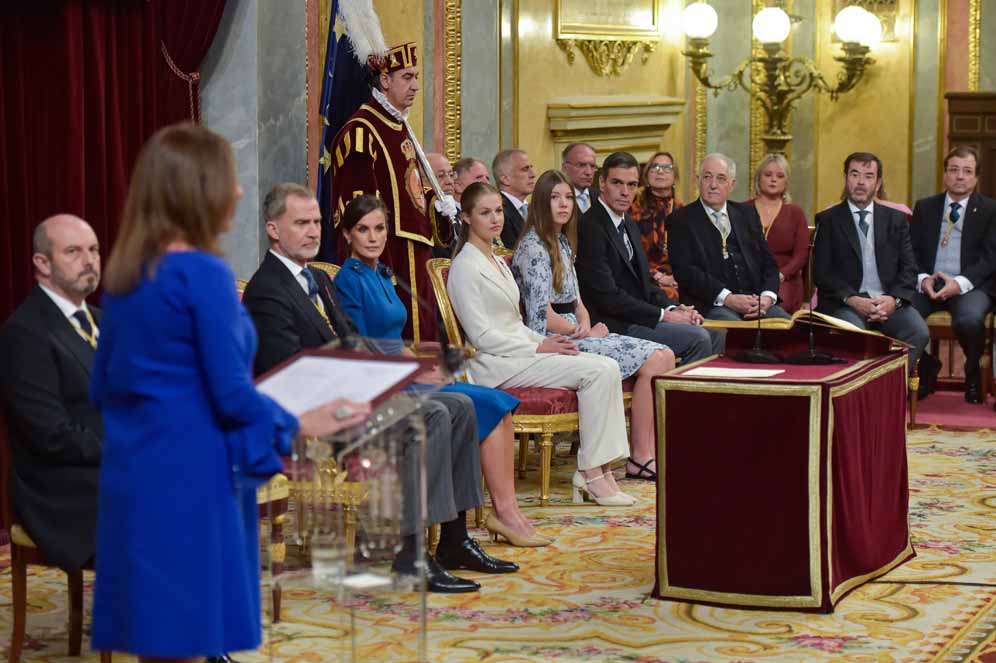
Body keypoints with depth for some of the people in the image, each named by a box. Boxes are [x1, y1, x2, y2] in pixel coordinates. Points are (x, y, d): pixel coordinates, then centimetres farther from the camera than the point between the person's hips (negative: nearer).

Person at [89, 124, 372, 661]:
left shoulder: (124, 273, 10)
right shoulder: (203, 274, -14)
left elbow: (102, 386, 17)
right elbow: (231, 394, -15)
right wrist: (299, 426, 1)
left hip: (132, 475, 8)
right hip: (188, 479, -8)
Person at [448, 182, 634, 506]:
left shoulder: (498, 262, 21)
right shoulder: (466, 267, -8)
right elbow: (481, 336, -14)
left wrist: (545, 340, 3)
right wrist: (538, 348, -15)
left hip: (519, 352, 9)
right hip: (496, 364, -9)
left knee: (607, 367, -11)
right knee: (598, 372, -21)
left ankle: (594, 469, -14)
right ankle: (592, 472, -17)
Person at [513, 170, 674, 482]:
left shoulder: (562, 242, 18)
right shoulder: (533, 246, -11)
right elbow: (543, 316, -17)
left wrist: (586, 324, -2)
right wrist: (586, 333, -6)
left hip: (575, 334, 9)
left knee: (664, 356, -4)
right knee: (652, 362, -18)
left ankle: (652, 452, -8)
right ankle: (639, 458, -10)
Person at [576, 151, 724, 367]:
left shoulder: (630, 226, 17)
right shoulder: (590, 227, -14)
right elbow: (607, 296, -20)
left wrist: (672, 308, 0)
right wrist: (664, 315, -15)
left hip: (635, 317, 10)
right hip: (614, 326, -10)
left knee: (715, 337, 3)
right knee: (697, 338, -19)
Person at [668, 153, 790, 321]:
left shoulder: (747, 214, 20)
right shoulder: (683, 219, 5)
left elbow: (768, 262, 17)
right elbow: (684, 269, -6)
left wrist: (768, 296, -4)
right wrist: (727, 298, -16)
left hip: (755, 301, 5)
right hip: (710, 305, -5)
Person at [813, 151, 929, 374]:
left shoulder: (896, 219, 18)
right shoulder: (828, 220, 10)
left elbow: (909, 268, 10)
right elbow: (821, 272, 1)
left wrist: (894, 299, -10)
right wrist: (852, 299, -15)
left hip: (889, 301, 3)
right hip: (845, 304, -3)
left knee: (919, 332, -27)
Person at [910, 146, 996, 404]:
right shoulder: (925, 207, 16)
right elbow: (911, 251, 9)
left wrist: (960, 283, -18)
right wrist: (923, 278, -12)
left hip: (970, 286, -3)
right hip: (928, 284, 3)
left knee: (969, 319, -37)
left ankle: (972, 372, -2)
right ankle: (925, 365, 3)